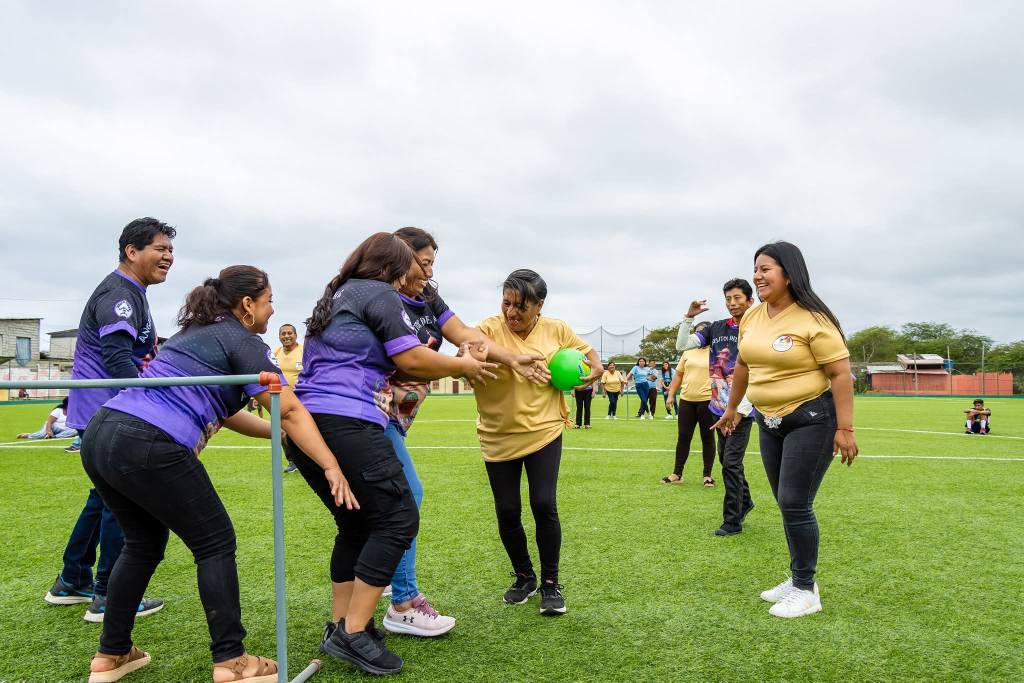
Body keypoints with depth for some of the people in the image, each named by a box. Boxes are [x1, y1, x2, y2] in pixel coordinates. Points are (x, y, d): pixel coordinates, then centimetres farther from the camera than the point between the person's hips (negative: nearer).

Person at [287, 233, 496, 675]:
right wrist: (462, 366, 7)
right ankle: (353, 634, -4)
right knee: (398, 518, -4)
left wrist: (394, 392, 30)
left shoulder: (335, 297, 26)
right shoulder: (378, 293, -1)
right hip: (347, 424, -10)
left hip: (307, 425, 10)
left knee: (356, 523, 18)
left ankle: (340, 626, 21)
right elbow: (412, 359, -7)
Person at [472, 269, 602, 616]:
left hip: (544, 432, 0)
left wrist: (595, 367, -7)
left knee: (544, 505, -7)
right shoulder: (490, 328, -10)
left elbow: (586, 351, 14)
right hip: (499, 437, 0)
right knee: (507, 512, 6)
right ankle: (524, 577, 31)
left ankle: (551, 584, 14)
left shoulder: (556, 330, -2)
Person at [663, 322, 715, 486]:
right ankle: (677, 474, 14)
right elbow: (678, 374, 16)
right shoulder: (688, 352, 12)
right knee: (683, 437, 7)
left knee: (707, 438, 6)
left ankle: (707, 475, 15)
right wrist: (671, 395, 10)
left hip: (707, 401, -4)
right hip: (686, 401, 4)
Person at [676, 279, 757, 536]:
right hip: (720, 408, 6)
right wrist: (689, 317, -9)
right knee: (726, 459, 17)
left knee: (731, 463, -5)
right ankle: (745, 502, 38)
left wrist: (739, 411, -19)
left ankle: (732, 521, 7)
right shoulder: (716, 328, 5)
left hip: (742, 411, -6)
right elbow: (682, 345, 4)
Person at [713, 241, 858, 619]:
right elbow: (743, 365, 18)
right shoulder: (752, 318, 5)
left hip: (811, 420, -7)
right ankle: (797, 578, 27)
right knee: (787, 505, 13)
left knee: (795, 505, -6)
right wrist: (732, 408, 25)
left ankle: (806, 591, 10)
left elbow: (841, 373, -17)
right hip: (769, 421, 7)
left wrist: (844, 428, -20)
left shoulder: (812, 319, -16)